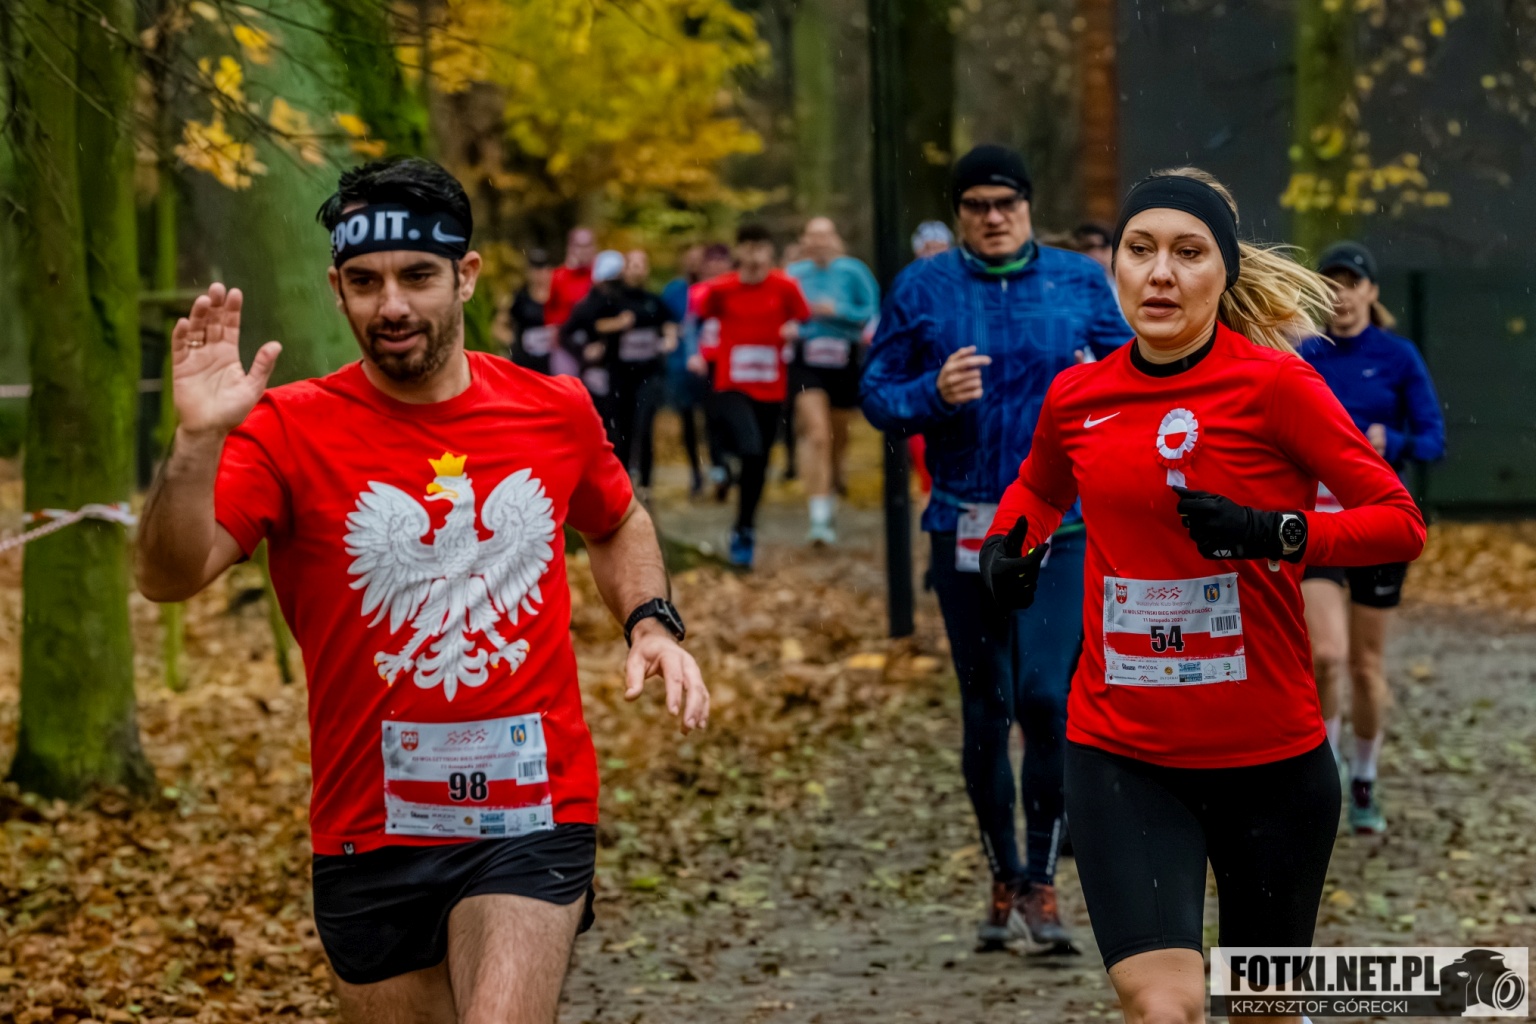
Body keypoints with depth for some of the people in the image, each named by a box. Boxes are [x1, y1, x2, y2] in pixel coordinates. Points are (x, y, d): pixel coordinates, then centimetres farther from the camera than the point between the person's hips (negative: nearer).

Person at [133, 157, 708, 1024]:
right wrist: (199, 441, -34)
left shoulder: (555, 410, 2)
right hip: (370, 830, 1)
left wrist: (653, 623, 5)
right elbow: (171, 577, -20)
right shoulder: (288, 429, -6)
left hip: (533, 820, 0)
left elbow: (618, 526, 23)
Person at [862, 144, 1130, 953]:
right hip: (965, 528, 1)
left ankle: (1041, 885, -2)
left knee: (1044, 695, -13)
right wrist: (935, 393, -15)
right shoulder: (922, 289, 5)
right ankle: (1004, 881, 21)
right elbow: (877, 395, 5)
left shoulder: (1080, 283, 6)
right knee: (985, 710, 6)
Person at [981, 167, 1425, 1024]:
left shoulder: (1275, 382, -9)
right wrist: (1010, 542, 5)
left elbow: (1402, 522, -9)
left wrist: (1276, 533, -24)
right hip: (1121, 755, 2)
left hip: (1270, 758, -1)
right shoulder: (1077, 396, 4)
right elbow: (1041, 487, 26)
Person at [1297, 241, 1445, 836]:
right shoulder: (1303, 359, 2)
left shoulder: (1398, 357, -2)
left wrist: (1391, 443, -24)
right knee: (1325, 654, -15)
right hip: (1316, 517, 0)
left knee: (1367, 663, 7)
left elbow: (1433, 439, -6)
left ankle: (1364, 784, 25)